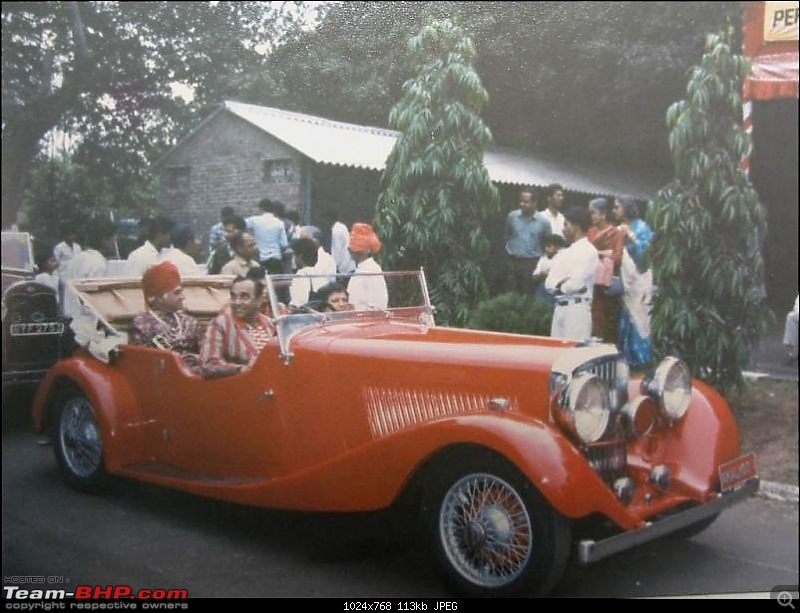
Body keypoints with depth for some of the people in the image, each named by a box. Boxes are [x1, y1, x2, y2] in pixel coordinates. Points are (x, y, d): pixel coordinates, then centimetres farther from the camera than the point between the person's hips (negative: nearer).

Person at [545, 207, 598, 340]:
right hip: (559, 308, 8)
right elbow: (549, 283, 7)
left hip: (577, 308, -8)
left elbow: (576, 283, -17)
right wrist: (563, 283, -11)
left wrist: (559, 286, 0)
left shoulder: (588, 251, -7)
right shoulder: (564, 254, 15)